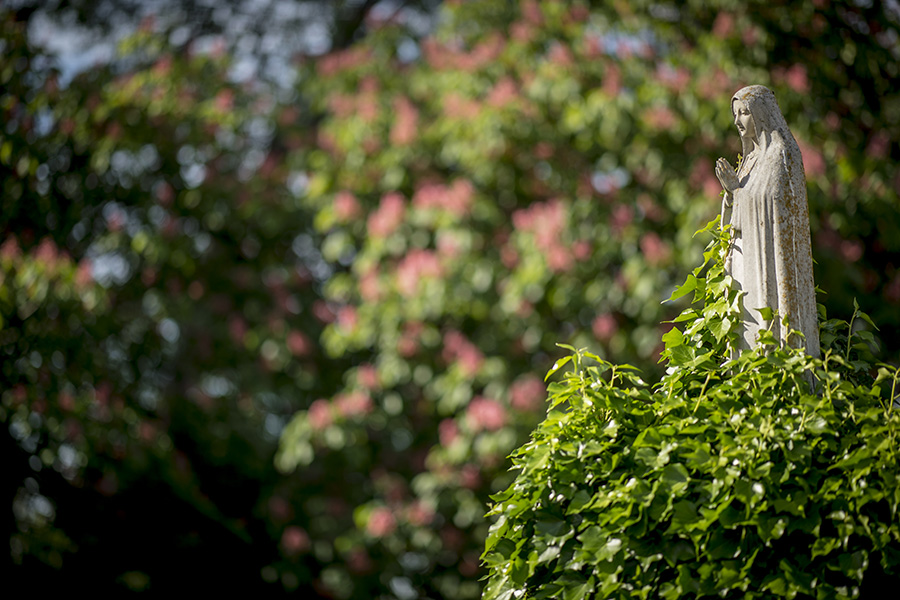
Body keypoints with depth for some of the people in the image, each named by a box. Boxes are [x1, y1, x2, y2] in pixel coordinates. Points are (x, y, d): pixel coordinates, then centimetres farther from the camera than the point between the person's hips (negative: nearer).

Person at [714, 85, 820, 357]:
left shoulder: (782, 156, -11)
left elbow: (786, 216, -15)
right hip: (749, 264, 8)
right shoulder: (753, 157, 15)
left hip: (771, 263, -8)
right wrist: (732, 187, -1)